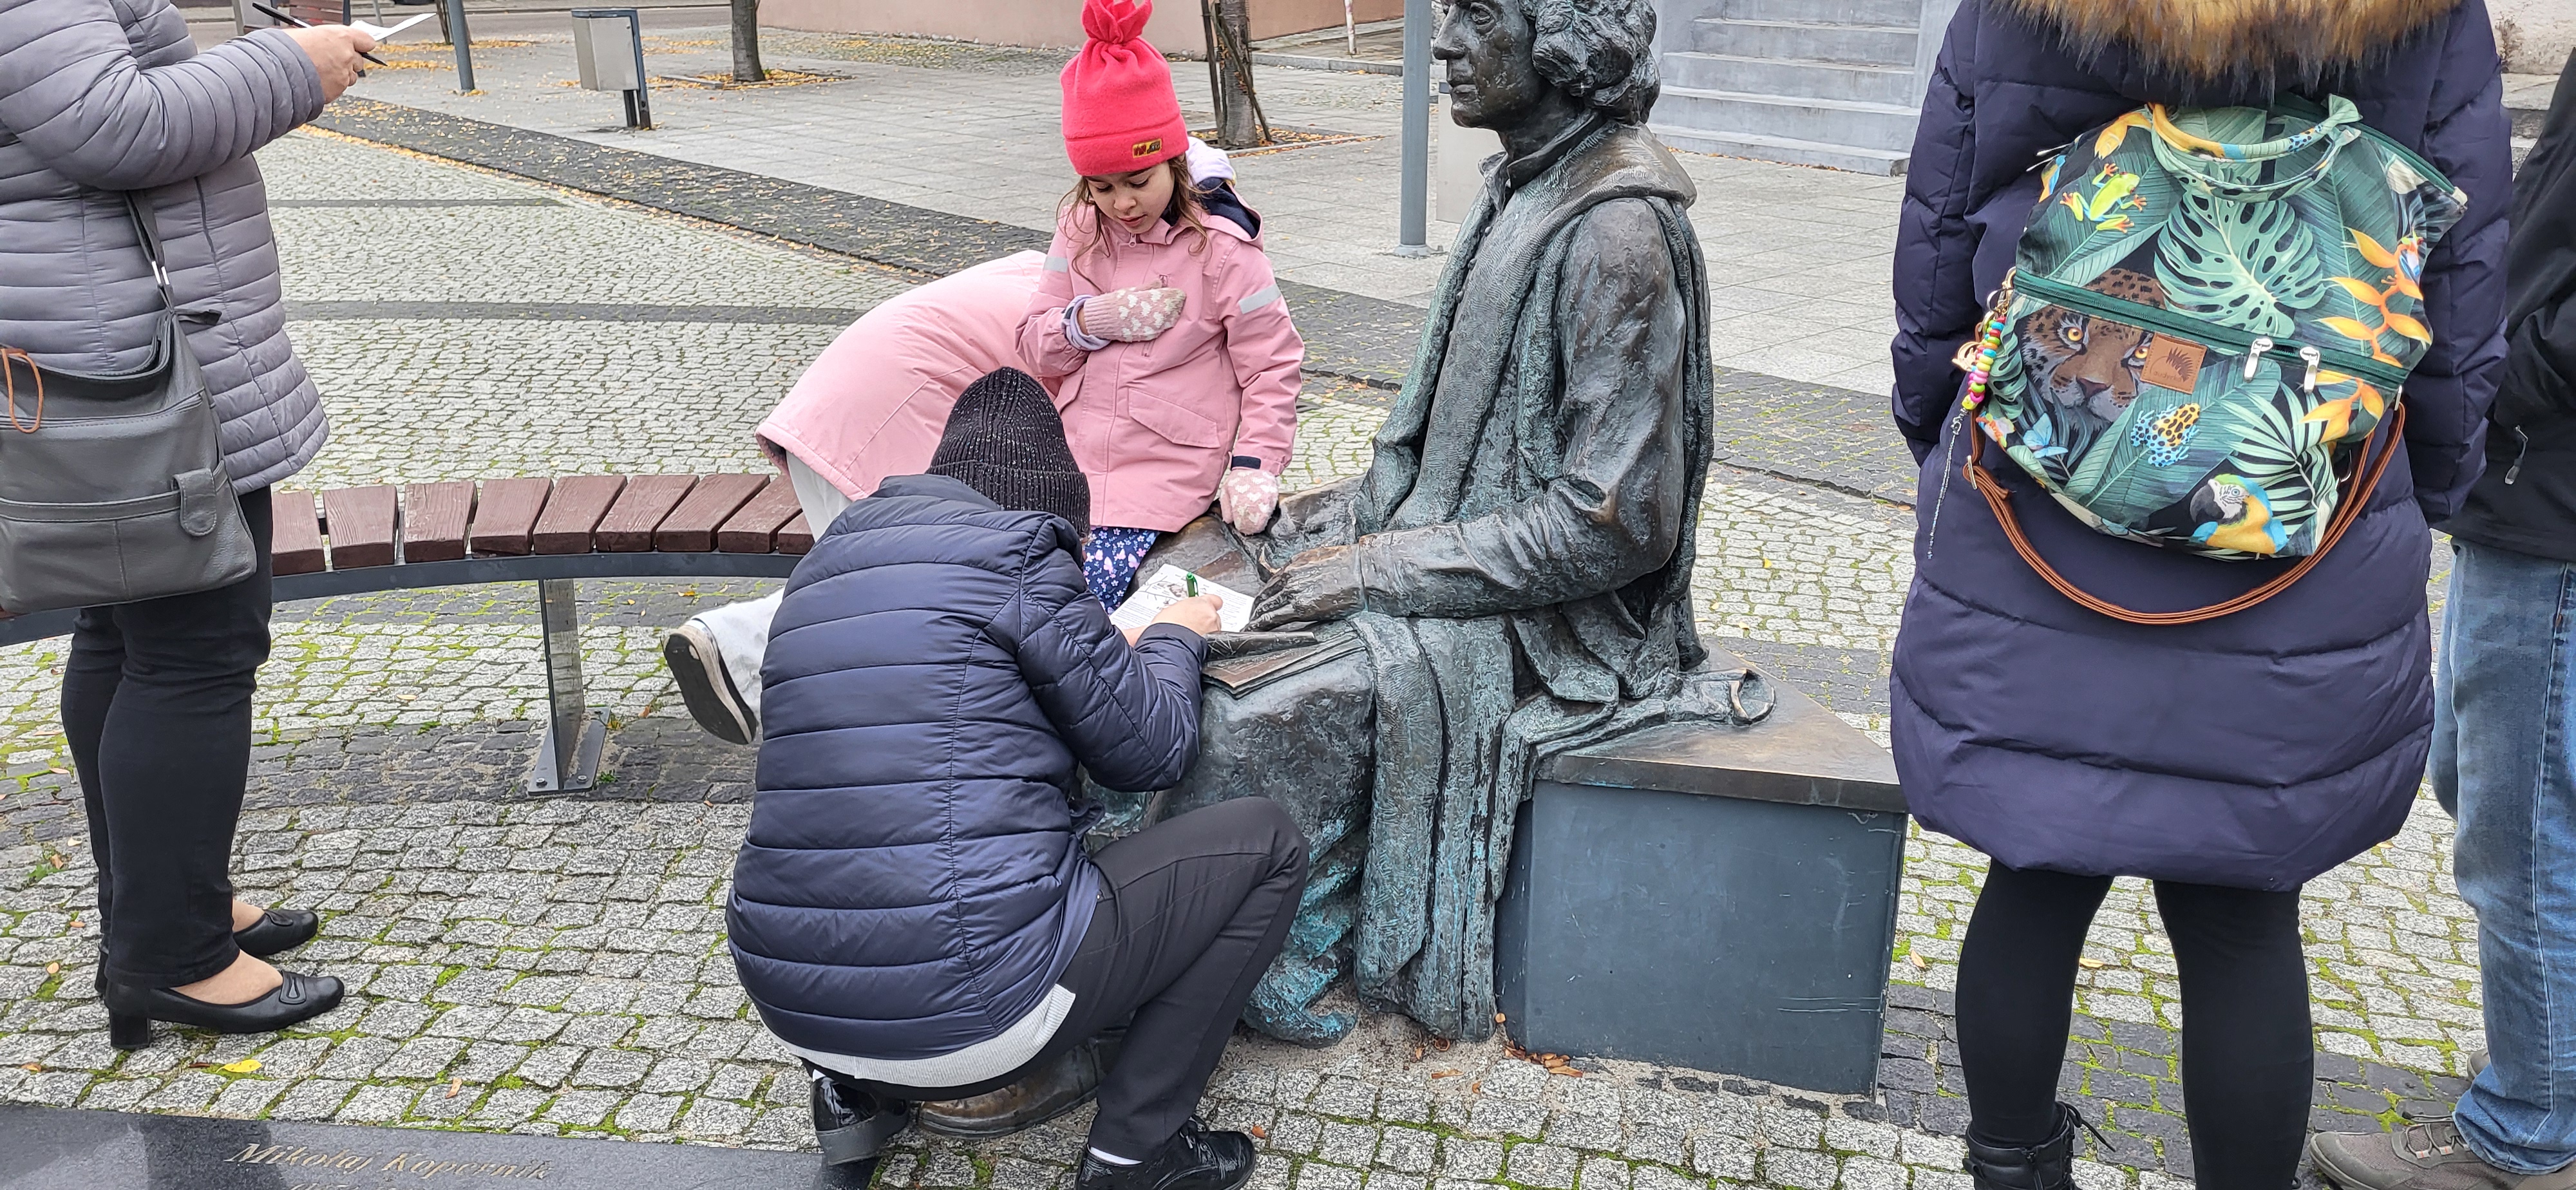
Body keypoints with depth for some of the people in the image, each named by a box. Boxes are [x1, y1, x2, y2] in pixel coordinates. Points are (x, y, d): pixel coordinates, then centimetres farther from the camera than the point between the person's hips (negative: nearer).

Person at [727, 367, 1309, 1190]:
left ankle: (857, 1091, 22)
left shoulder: (825, 562, 15)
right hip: (972, 1018, -8)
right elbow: (1151, 750, -1)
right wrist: (1175, 638, 19)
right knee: (1269, 844, 8)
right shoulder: (1015, 547, -7)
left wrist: (1116, 646, 29)